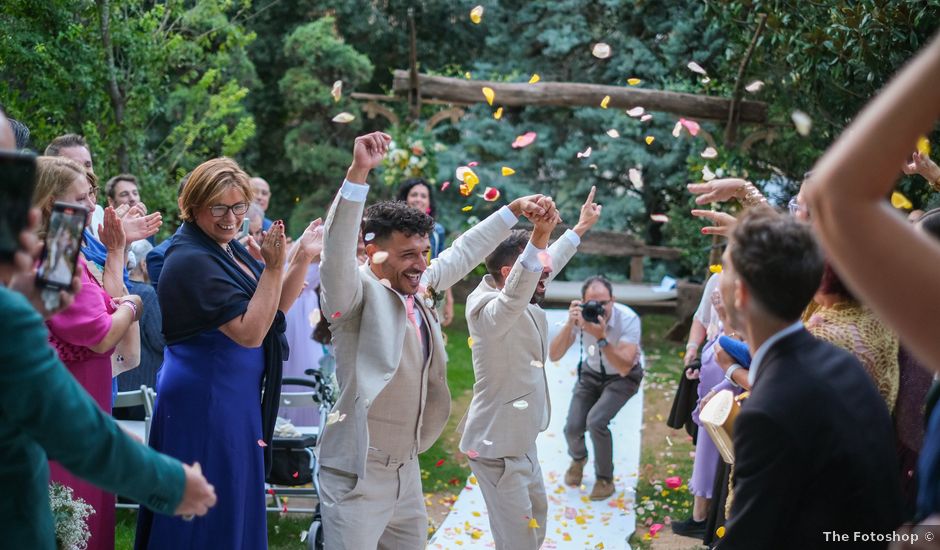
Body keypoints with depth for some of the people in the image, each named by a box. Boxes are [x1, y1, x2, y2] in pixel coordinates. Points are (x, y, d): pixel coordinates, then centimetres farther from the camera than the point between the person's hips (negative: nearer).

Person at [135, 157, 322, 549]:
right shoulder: (192, 260, -20)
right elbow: (249, 332, -25)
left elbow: (277, 306, 9)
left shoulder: (227, 247, 7)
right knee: (209, 512, 2)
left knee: (237, 503, 19)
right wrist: (274, 266, -27)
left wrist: (303, 256, -5)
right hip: (206, 399, -9)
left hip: (234, 396, 9)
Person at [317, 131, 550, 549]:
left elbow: (463, 253, 22)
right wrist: (358, 172, -43)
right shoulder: (358, 294, -14)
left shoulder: (418, 287, 7)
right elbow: (337, 252, -33)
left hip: (407, 468, 8)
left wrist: (513, 209, 24)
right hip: (358, 474, -8)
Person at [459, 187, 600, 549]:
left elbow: (551, 262, 22)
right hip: (497, 445, -10)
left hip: (520, 438, 10)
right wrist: (538, 238, -62)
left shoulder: (527, 304, 3)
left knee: (536, 516, 23)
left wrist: (580, 228, 35)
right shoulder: (490, 309, -25)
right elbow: (513, 297, -49)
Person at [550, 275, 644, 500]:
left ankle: (605, 479, 1)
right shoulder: (580, 315, -22)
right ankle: (578, 458, 30)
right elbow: (553, 355, -26)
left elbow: (623, 368, -37)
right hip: (591, 372, 3)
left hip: (622, 377, -3)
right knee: (573, 427, -10)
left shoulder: (628, 319, -30)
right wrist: (570, 324, -41)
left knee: (596, 421, -25)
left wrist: (601, 337, -48)